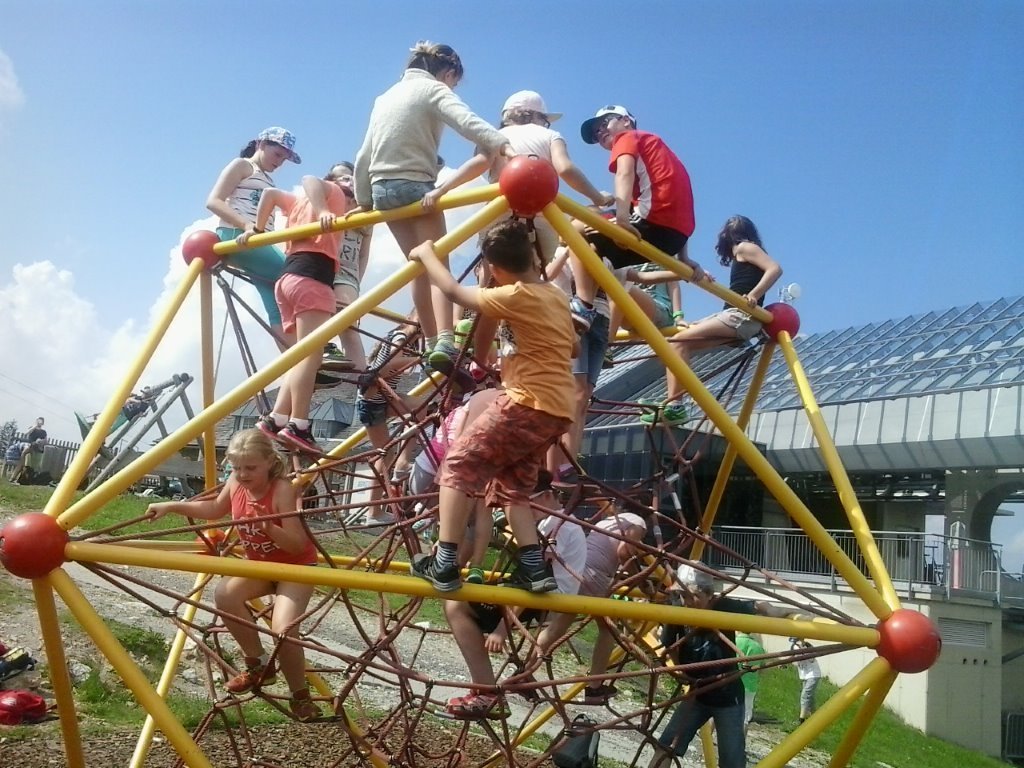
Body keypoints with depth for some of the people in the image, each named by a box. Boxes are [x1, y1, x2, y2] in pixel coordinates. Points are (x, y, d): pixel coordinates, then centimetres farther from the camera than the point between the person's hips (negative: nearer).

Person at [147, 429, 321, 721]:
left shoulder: (282, 490, -28)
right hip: (259, 563, 6)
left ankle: (300, 695, 0)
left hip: (296, 565, -6)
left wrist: (271, 528, -46)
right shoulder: (235, 484, -9)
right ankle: (258, 665, -1)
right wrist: (173, 506, 6)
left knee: (283, 629, -27)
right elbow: (215, 509, 14)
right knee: (224, 594, -23)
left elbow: (298, 544, -28)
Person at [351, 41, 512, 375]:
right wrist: (504, 145, -36)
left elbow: (364, 156, 20)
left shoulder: (386, 95, 21)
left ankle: (431, 344, 7)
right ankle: (445, 343, -29)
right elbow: (467, 121, -23)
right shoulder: (434, 89, -1)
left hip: (382, 188, 7)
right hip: (416, 186, -7)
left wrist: (363, 200, 25)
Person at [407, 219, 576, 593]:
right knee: (513, 487, 17)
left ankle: (444, 565, -8)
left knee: (458, 466, -3)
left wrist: (426, 254, 11)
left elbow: (454, 291, -5)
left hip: (527, 404, -9)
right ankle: (534, 568, 9)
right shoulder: (556, 296, 15)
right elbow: (571, 346, 32)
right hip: (556, 410, 9)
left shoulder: (515, 297, -10)